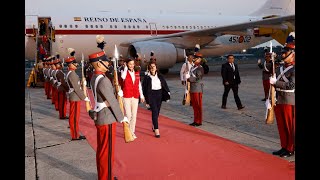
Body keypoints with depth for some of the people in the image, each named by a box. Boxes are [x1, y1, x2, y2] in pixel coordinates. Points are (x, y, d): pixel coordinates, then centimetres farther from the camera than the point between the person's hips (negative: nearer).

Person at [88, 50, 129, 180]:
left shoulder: (94, 77, 6)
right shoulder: (104, 81, -24)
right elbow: (113, 101, -18)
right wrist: (122, 118, -9)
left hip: (100, 118, 9)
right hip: (107, 119, -9)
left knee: (101, 150, 19)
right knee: (107, 151, 3)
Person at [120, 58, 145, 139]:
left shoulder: (137, 73, 9)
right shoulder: (124, 72, -2)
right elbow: (123, 77, -28)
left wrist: (141, 95, 14)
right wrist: (125, 67, -15)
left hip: (135, 96, 4)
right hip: (126, 96, -4)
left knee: (134, 115, 7)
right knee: (128, 115, -6)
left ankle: (132, 132, 19)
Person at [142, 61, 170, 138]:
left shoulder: (160, 77, 7)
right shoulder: (147, 77, -2)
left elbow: (165, 86, 10)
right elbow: (144, 89, -2)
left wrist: (167, 95, 1)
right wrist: (147, 100, -4)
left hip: (159, 95, 4)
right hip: (151, 95, -4)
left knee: (157, 112, 13)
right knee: (154, 111, -12)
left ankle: (154, 125, 35)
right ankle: (156, 130, -12)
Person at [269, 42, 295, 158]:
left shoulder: (294, 69, -12)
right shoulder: (279, 68, 11)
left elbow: (291, 85, -22)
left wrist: (275, 82, -20)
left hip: (289, 102, -7)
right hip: (278, 101, 7)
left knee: (290, 127, 4)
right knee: (281, 126, 13)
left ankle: (290, 149, 15)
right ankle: (284, 147, 25)